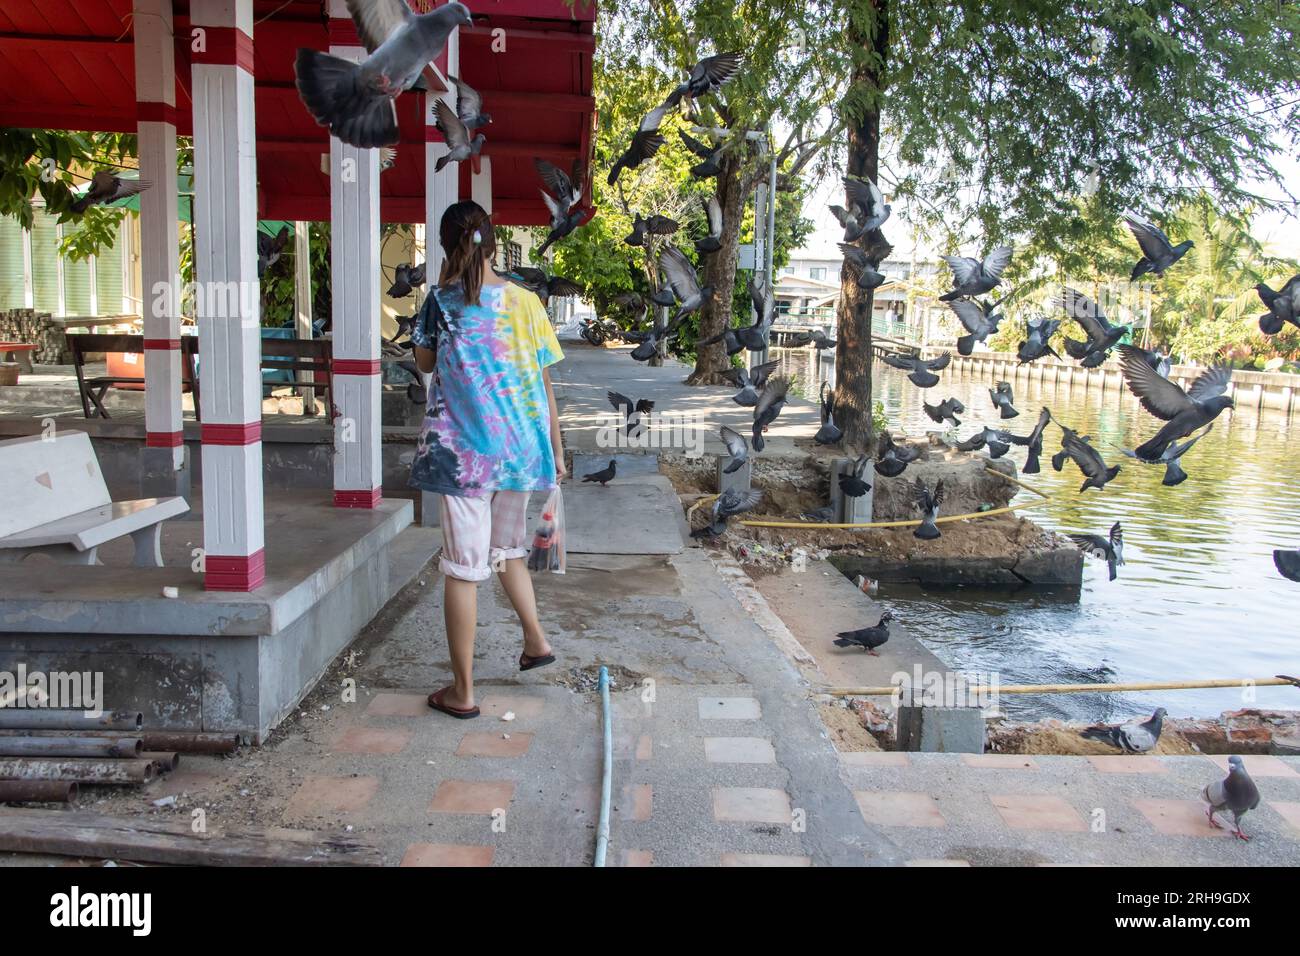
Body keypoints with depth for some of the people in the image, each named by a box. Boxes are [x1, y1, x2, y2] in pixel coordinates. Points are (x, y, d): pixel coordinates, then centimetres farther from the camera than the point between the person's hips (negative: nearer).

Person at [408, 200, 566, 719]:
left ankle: (462, 691, 11)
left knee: (463, 568, 3)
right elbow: (543, 382, 2)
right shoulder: (524, 301, 0)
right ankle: (536, 641, 35)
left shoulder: (443, 299, -7)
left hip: (462, 448, -3)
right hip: (517, 447, 4)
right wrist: (555, 447, 12)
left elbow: (423, 363, 9)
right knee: (507, 548, 26)